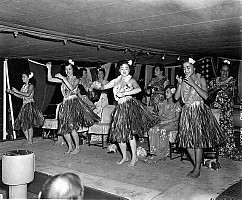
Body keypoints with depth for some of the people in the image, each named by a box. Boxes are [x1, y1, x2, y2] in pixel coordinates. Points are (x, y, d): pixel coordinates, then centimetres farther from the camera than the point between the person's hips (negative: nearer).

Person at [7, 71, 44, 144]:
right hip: (24, 105, 8)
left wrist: (17, 91, -20)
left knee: (29, 123, -7)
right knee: (22, 123, 6)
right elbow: (20, 96, 15)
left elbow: (28, 94, -22)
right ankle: (27, 139, 14)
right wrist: (11, 92, 9)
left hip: (30, 105, -8)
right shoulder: (24, 86, 15)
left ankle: (30, 140, 0)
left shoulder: (31, 85, -6)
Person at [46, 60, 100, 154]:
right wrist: (49, 69, -2)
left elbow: (71, 87, -21)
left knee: (72, 127, -12)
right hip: (65, 104, 6)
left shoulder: (76, 79, 0)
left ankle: (77, 148, 4)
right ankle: (70, 147, 20)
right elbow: (50, 79, 10)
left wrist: (63, 78, -18)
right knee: (64, 128, 5)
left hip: (73, 103, -6)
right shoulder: (64, 79, 13)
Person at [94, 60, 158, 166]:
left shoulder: (131, 80, -4)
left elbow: (138, 89, -23)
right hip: (120, 107, 6)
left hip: (130, 106, -5)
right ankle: (124, 156, 20)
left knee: (129, 132, -11)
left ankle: (134, 157, 3)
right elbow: (104, 87, 10)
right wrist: (100, 86, -13)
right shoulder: (116, 81, 12)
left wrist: (124, 93, -27)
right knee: (118, 133, 5)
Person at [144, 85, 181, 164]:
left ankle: (161, 154, -28)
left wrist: (166, 121, -18)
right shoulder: (163, 103, 15)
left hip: (174, 124, -5)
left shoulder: (177, 104, -1)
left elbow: (177, 118, -8)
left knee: (163, 130, -35)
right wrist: (169, 118, -11)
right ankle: (154, 153, -28)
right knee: (153, 130, -26)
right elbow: (160, 115, 10)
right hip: (163, 122, 5)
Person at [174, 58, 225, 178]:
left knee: (198, 140, -8)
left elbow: (205, 96, -15)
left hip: (199, 111, -4)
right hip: (187, 112, 5)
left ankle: (197, 169, 2)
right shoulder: (183, 81, 10)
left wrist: (193, 84, -18)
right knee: (187, 140, 3)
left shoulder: (201, 80, -1)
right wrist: (180, 84, -9)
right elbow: (176, 97, 2)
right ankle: (196, 166, 18)